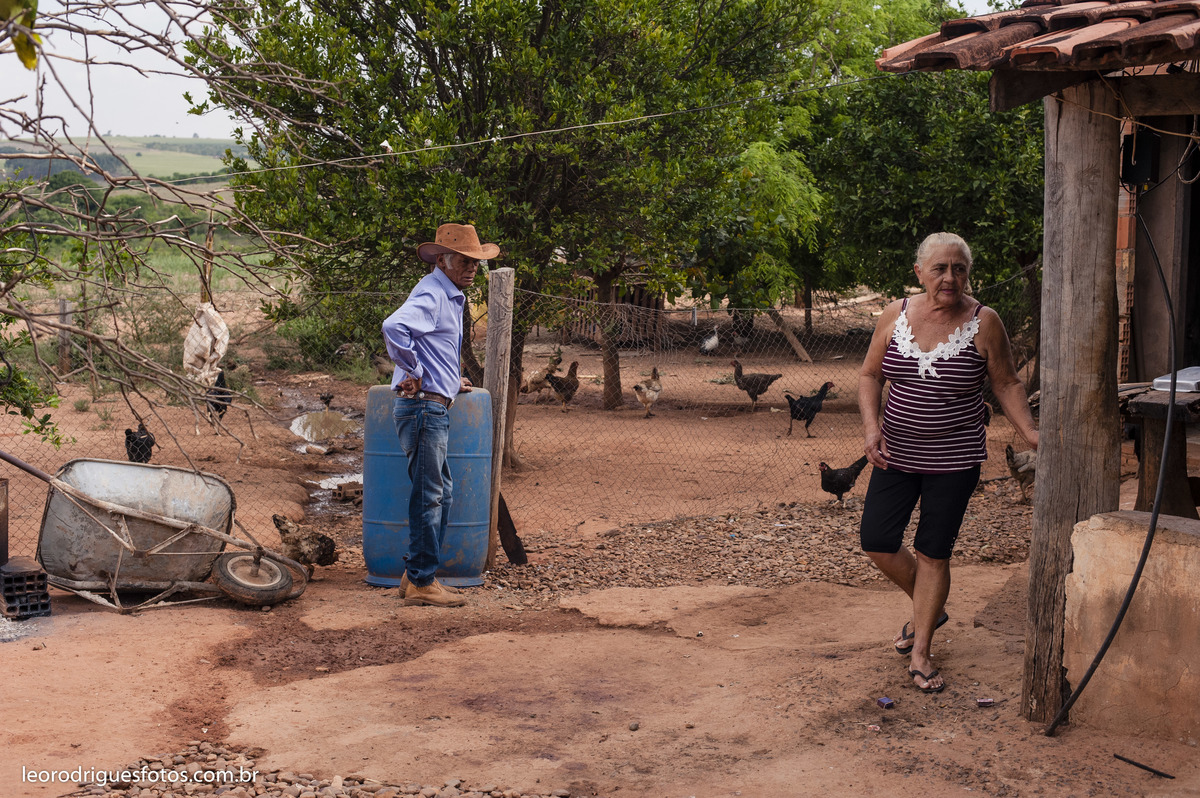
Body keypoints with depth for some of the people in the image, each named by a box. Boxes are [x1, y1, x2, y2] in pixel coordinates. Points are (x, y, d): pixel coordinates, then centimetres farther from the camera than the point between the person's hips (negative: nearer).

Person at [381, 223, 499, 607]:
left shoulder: (450, 296, 18)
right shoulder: (431, 294, -14)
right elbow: (394, 327, -34)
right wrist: (413, 373, -23)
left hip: (434, 407, 10)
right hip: (424, 406, -10)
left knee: (440, 494, 15)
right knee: (429, 497, -5)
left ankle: (416, 575, 22)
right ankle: (422, 583, 2)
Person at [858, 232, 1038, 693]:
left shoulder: (983, 322, -8)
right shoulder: (895, 316, -1)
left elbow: (1006, 384, 0)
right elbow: (870, 375, 5)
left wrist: (1029, 432, -13)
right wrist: (871, 425, -10)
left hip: (954, 459, -3)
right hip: (897, 453, 3)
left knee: (933, 553, 1)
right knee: (876, 541, 1)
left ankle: (920, 653, 15)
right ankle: (929, 610, 30)